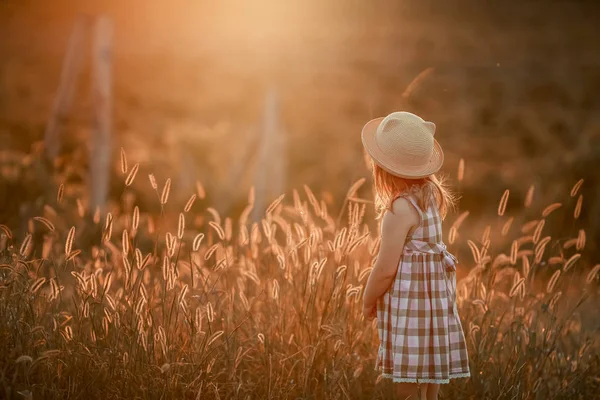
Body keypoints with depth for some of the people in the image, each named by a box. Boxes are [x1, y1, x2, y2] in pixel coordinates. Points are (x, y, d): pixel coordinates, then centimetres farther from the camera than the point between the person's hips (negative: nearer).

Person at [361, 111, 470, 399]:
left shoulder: (400, 209, -19)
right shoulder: (430, 194, 5)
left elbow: (386, 269, -17)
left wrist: (368, 302, -1)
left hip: (410, 305, -9)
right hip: (434, 298, 9)